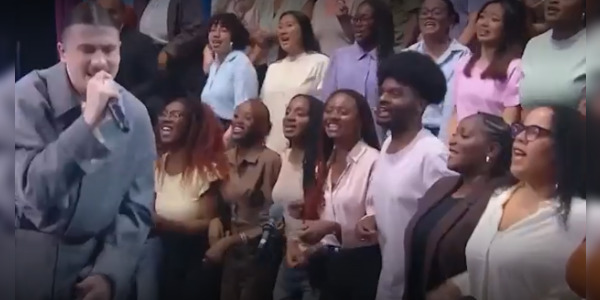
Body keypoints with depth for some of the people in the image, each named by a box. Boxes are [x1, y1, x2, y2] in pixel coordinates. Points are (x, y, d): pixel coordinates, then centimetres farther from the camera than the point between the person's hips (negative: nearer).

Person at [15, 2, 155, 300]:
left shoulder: (135, 114, -3)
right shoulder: (29, 96, -13)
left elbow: (136, 208, 0)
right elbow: (31, 191, -25)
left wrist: (110, 273, -10)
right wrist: (88, 121, -30)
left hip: (94, 262, 3)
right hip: (24, 261, -2)